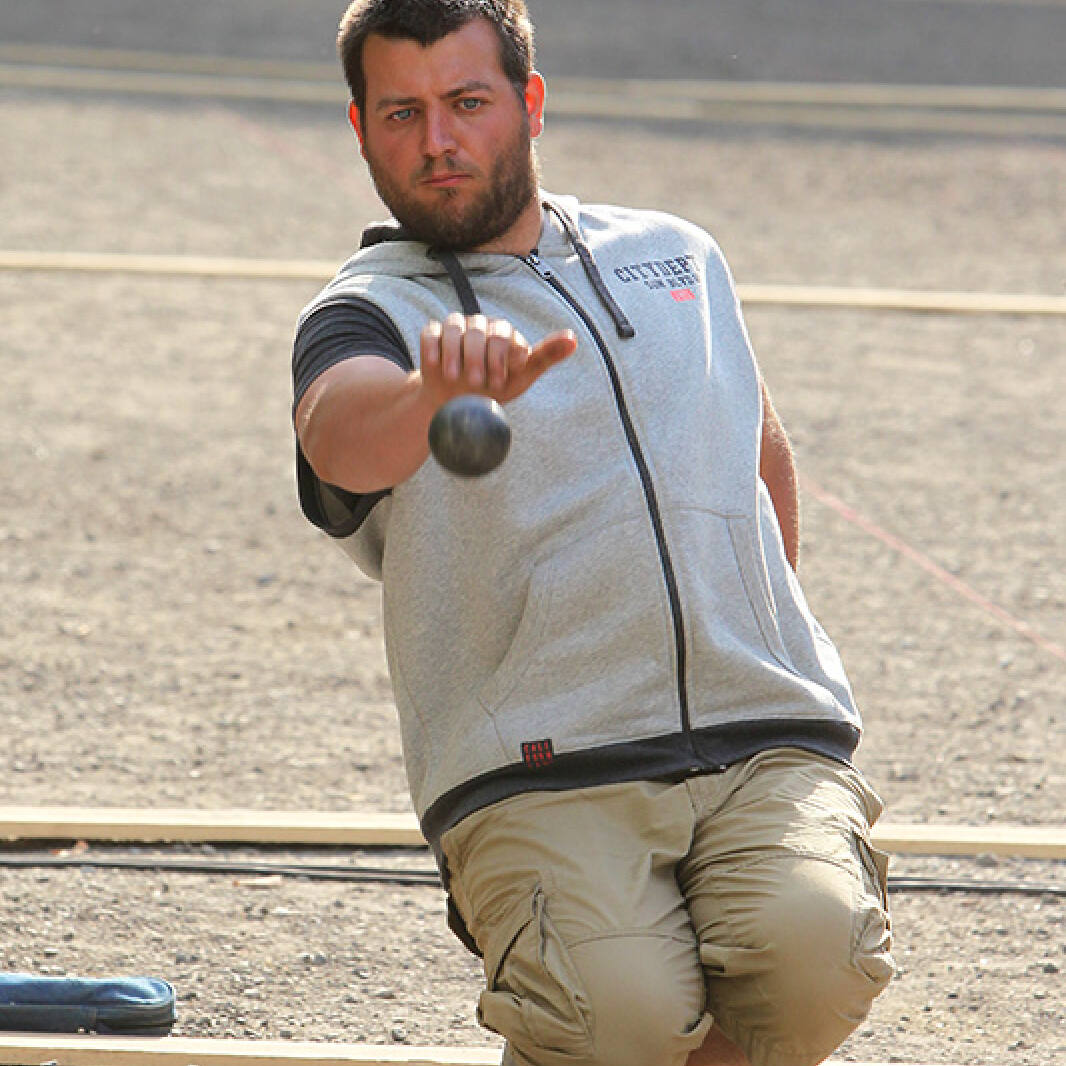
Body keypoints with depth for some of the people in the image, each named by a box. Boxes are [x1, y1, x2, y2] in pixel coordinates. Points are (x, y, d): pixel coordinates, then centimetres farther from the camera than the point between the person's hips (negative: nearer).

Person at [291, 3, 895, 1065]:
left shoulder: (679, 256, 21)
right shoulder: (368, 313, 4)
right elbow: (339, 441, -21)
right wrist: (438, 395, -44)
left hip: (772, 747, 3)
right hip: (537, 777, -3)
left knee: (812, 947, -29)